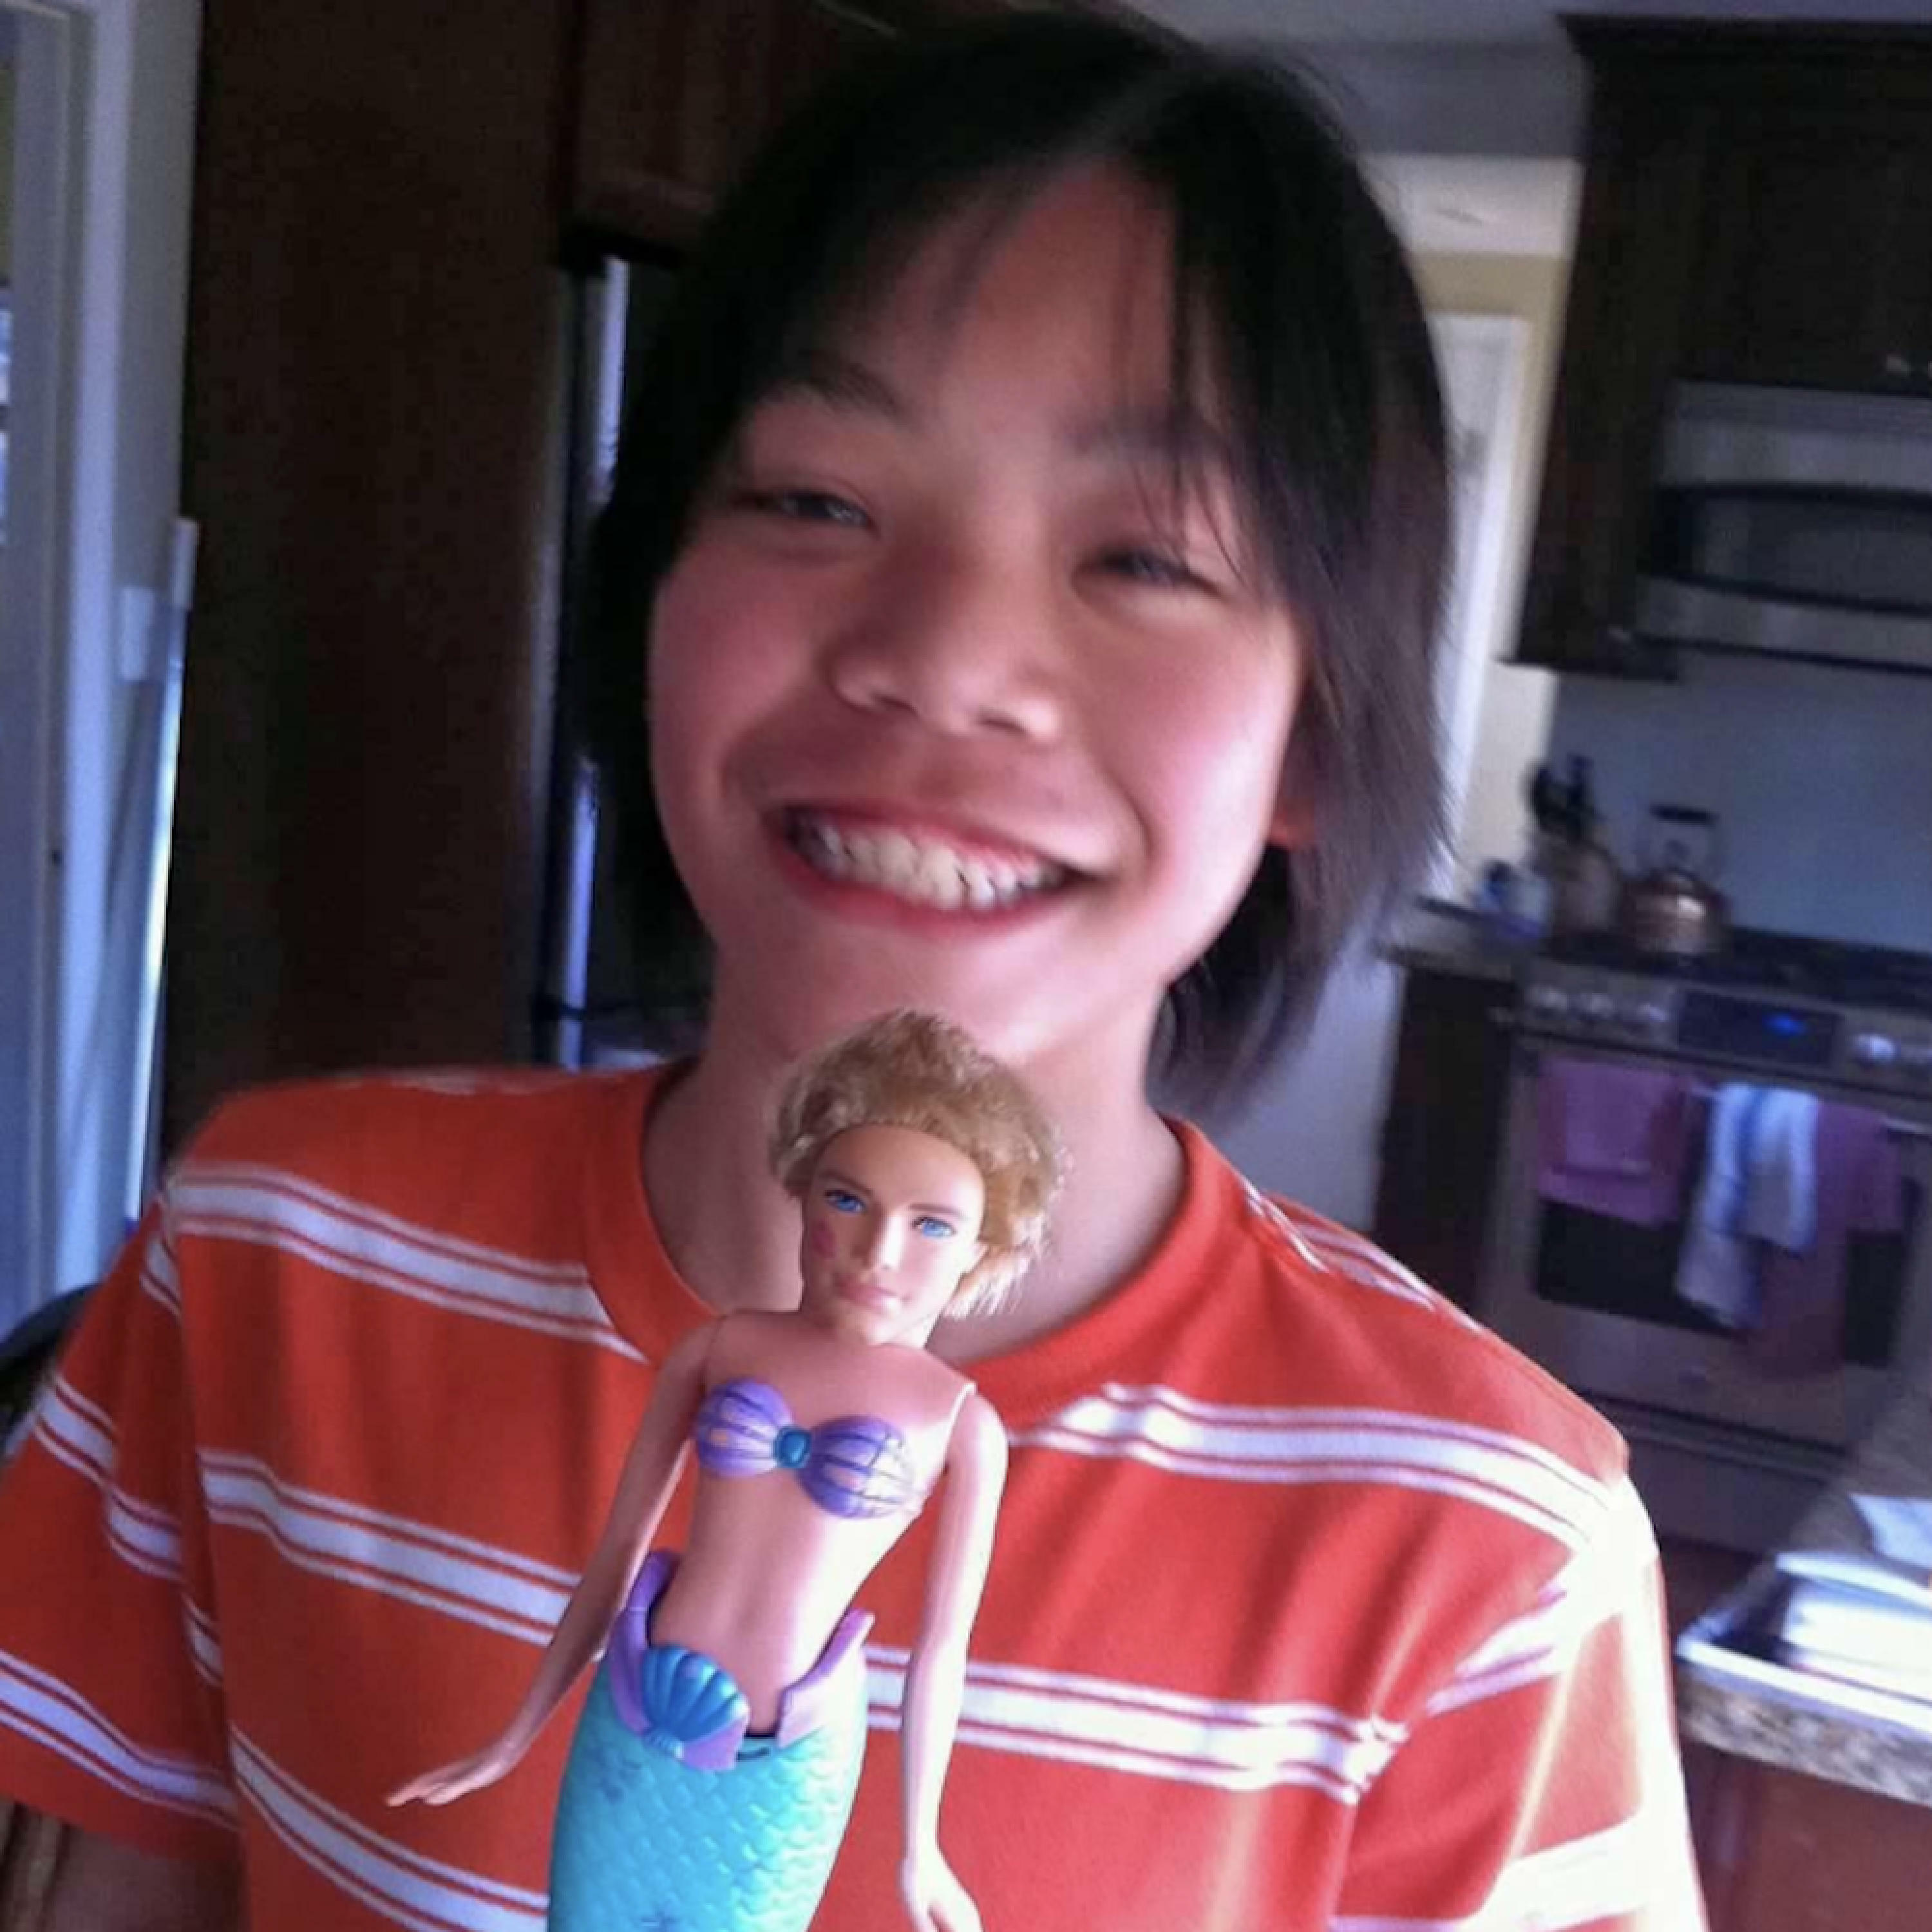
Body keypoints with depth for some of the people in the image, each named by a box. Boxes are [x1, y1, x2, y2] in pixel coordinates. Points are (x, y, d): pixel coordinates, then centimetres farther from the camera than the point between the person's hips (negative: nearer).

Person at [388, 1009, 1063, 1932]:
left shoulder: (962, 1424, -10)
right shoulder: (714, 1350, -6)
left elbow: (942, 1647, -2)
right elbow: (617, 1552, 3)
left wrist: (920, 1846, 7)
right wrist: (516, 1735, 11)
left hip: (787, 1769, -1)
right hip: (633, 1730, 2)